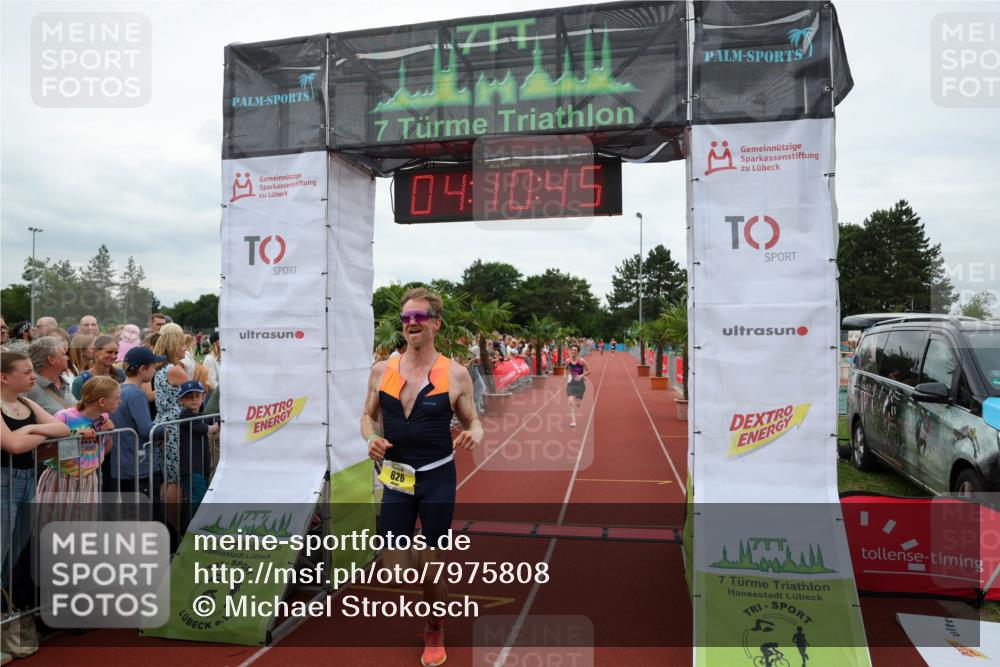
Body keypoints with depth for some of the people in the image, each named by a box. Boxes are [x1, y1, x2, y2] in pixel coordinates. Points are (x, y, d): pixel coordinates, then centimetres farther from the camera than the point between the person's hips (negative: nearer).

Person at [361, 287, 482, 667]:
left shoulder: (455, 374, -7)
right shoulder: (382, 371, 0)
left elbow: (472, 421, 1)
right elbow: (368, 415, 11)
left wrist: (474, 436, -22)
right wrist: (370, 437, -10)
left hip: (438, 479, -2)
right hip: (396, 478, 2)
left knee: (432, 564, 10)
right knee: (393, 568, 1)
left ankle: (435, 633, 35)